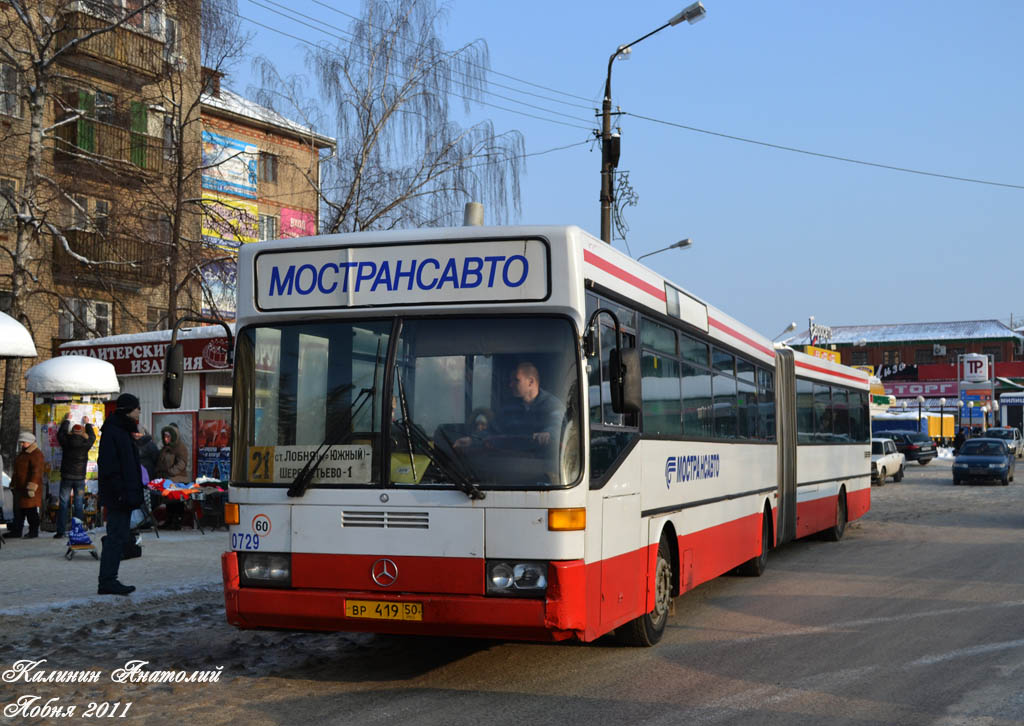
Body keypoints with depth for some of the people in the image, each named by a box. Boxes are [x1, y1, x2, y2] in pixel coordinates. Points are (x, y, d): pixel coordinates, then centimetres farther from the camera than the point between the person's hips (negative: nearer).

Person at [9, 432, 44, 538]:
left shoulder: (36, 454, -14)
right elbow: (16, 471, 27)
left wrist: (31, 487, -25)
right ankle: (16, 531, 17)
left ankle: (33, 531, 1)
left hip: (29, 488, -10)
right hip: (19, 488, 10)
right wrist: (13, 484, 26)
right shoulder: (22, 454, 19)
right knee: (18, 511, 12)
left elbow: (36, 472, -21)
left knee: (30, 510, -6)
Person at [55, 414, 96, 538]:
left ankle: (60, 531, 0)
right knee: (79, 504, 5)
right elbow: (92, 436, 16)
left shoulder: (66, 442, -5)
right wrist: (87, 423, 30)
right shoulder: (85, 444, -5)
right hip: (80, 478, 0)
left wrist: (67, 420, 28)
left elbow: (60, 433, 16)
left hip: (66, 477, 0)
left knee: (63, 504, 3)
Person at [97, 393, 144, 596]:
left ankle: (108, 581, 18)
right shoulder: (112, 432, -13)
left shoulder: (123, 432, 19)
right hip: (117, 497, -10)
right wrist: (120, 493, -24)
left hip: (123, 496, 10)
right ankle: (107, 582, -6)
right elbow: (109, 467, -21)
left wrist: (133, 493, 21)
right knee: (116, 537, -9)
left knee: (120, 537, 13)